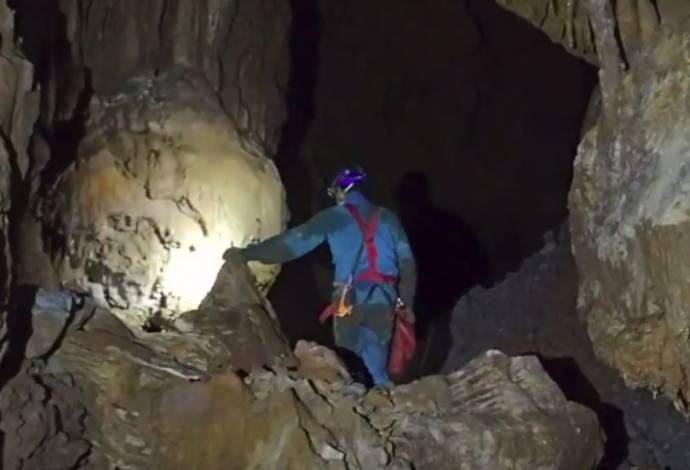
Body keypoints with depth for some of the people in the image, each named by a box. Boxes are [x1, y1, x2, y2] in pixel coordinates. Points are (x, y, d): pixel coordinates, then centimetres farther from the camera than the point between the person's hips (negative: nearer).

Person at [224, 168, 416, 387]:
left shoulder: (334, 217, 5)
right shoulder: (387, 218, 14)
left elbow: (292, 242, 2)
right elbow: (406, 262, 10)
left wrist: (246, 253, 8)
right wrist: (407, 303, 16)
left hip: (351, 299, -2)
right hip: (383, 299, 3)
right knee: (376, 359, 9)